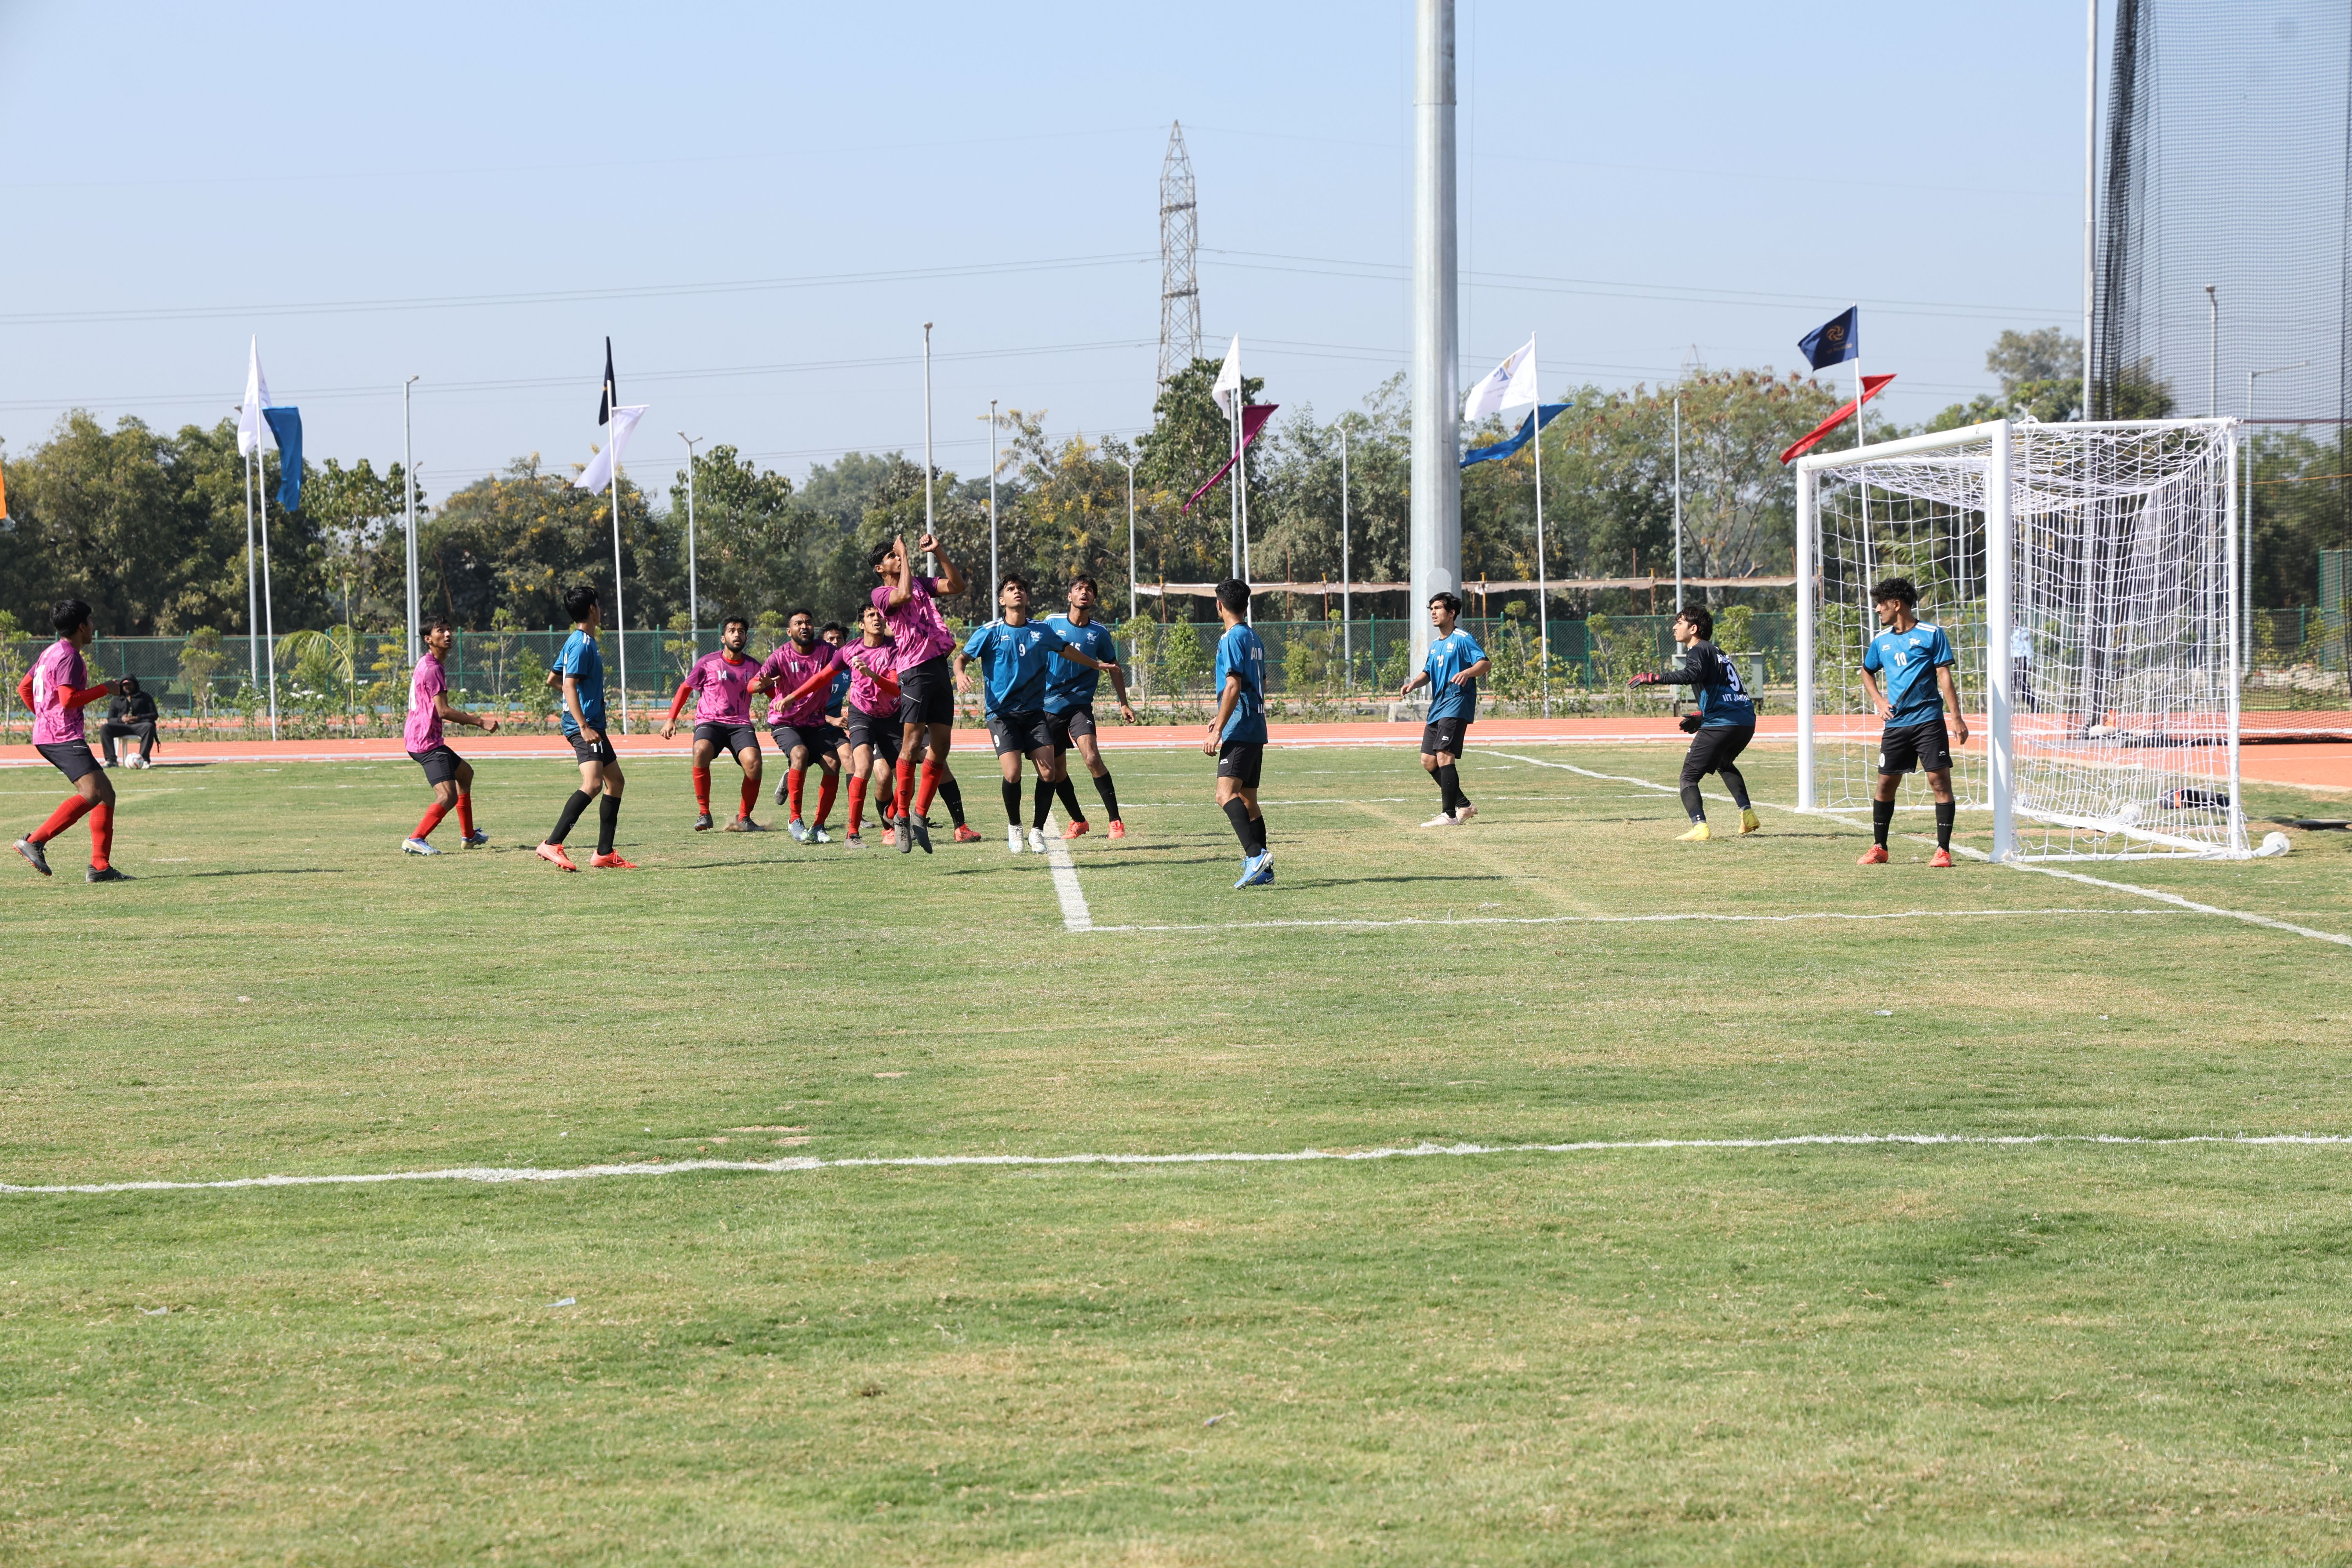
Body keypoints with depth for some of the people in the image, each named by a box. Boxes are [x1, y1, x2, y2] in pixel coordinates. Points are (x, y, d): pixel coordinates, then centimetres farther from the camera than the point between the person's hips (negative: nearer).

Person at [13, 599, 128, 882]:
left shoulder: (51, 652, 20)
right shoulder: (69, 657, -11)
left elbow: (23, 688, 26)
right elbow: (68, 699, -21)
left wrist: (43, 715, 33)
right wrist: (104, 689, -10)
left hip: (47, 734, 11)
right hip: (63, 737, -11)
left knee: (105, 792, 9)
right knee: (92, 793, -24)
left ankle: (101, 867, 4)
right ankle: (35, 842, -26)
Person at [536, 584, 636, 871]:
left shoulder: (576, 642, 15)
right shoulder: (582, 645, -15)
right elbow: (569, 687, -22)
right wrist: (584, 726, -28)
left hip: (592, 725, 11)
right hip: (585, 724, -11)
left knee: (615, 781, 14)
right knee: (593, 784, -23)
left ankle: (604, 854, 16)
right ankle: (552, 845, -27)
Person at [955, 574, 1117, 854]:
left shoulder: (1042, 631, 9)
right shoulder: (990, 632, -2)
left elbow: (1067, 650, 28)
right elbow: (962, 657, -5)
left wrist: (1096, 665, 40)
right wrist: (960, 674, -29)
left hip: (1034, 712, 3)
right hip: (1002, 713, -3)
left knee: (1049, 772, -12)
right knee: (1013, 773, -18)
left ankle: (1037, 831, 7)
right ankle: (1014, 827, 9)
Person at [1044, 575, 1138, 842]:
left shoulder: (1099, 632, 2)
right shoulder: (1051, 623, 2)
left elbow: (1114, 669, 13)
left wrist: (1123, 704, 7)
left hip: (1080, 704, -2)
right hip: (1050, 706, 2)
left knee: (1092, 757, -23)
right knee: (1057, 771, 5)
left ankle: (1115, 821, -18)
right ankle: (1078, 822, 25)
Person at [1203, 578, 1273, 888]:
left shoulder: (1233, 638, -10)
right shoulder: (1254, 638, 18)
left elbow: (1233, 687, -18)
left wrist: (1217, 731, -18)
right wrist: (1222, 717, 38)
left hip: (1240, 731, -10)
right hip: (1256, 729, 10)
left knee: (1226, 794, -20)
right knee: (1247, 799, 12)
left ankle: (1256, 854, -34)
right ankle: (1262, 870, 10)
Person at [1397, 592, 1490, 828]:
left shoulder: (1462, 639, -6)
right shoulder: (1435, 644, 20)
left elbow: (1486, 663, -15)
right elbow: (1428, 673, 28)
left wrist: (1467, 672, -35)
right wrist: (1413, 684, 6)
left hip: (1456, 706, -9)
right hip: (1437, 708, 9)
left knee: (1444, 755, -17)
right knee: (1428, 761, 7)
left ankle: (1449, 815, -16)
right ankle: (1463, 805, 17)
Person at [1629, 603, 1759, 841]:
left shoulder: (1699, 650, -3)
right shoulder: (1716, 652, 26)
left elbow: (1691, 674, -26)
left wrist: (1654, 677, -26)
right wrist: (1702, 718, 29)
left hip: (1720, 724, -9)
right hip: (1747, 721, 9)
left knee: (1689, 777, -5)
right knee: (1725, 764, 36)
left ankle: (1699, 826, -25)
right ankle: (1748, 814, 25)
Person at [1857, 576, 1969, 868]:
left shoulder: (1932, 635, -2)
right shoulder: (1881, 641, 12)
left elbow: (1944, 676, -6)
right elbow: (1867, 672, 29)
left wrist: (1957, 718, -11)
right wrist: (1878, 700, 10)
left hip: (1928, 721, -5)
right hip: (1896, 724, 5)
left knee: (1940, 780, -9)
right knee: (1886, 784, 7)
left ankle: (1943, 850, -5)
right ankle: (1879, 848, 19)